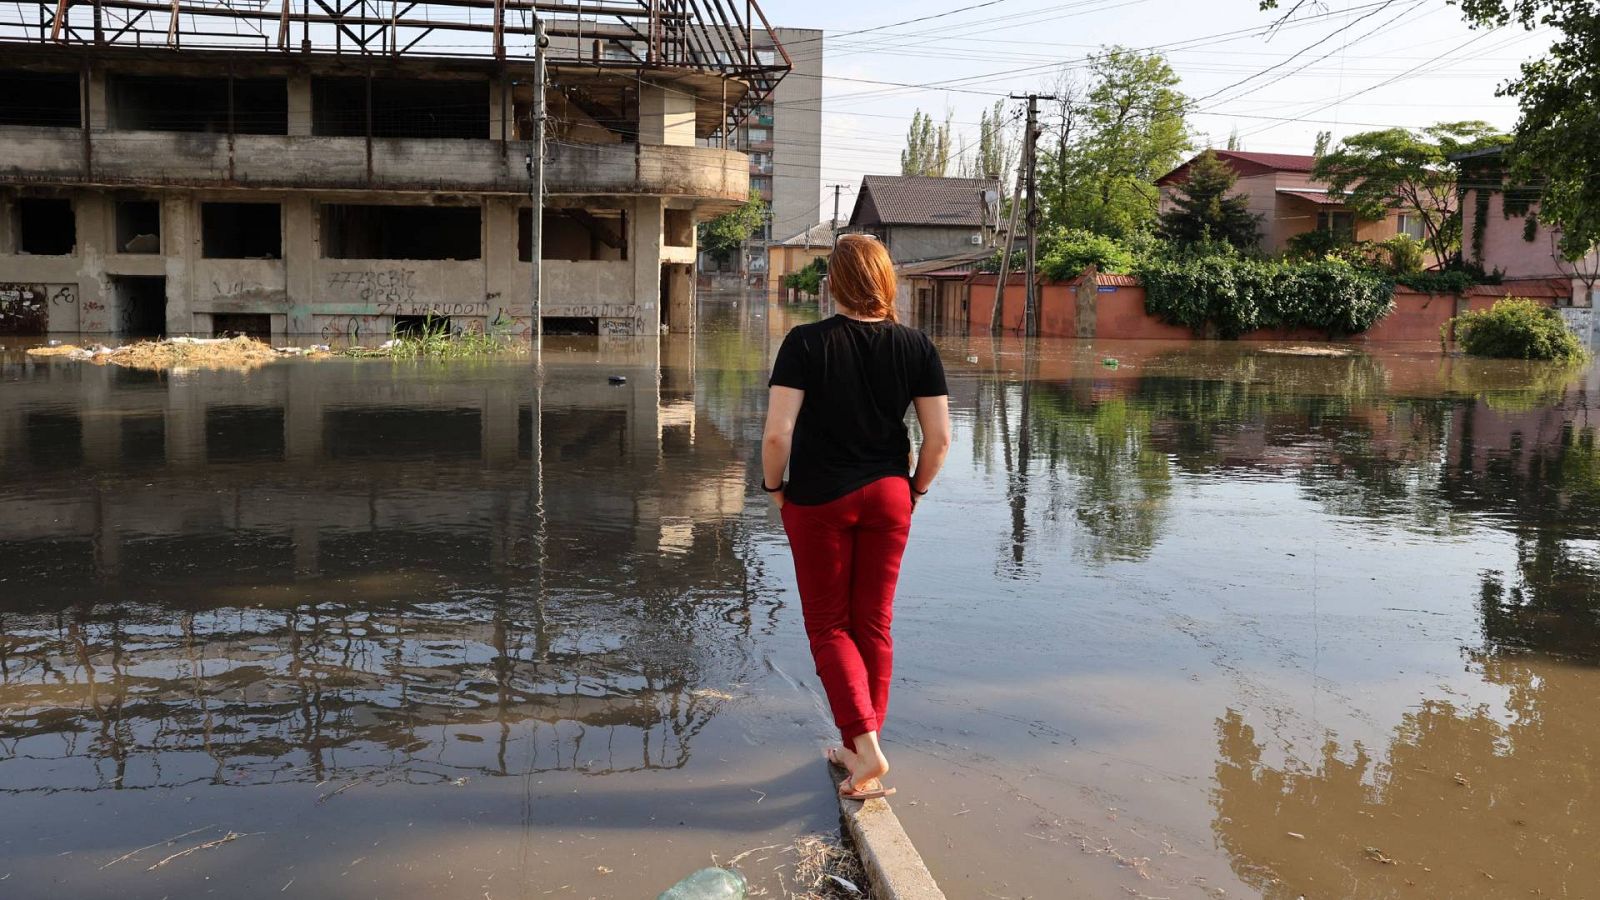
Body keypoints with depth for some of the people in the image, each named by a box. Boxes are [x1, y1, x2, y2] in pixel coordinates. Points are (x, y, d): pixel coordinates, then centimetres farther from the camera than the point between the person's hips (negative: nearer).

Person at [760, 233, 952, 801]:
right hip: (888, 497, 3)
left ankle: (867, 746, -3)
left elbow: (777, 434, -19)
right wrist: (916, 488, 11)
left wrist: (773, 485, -1)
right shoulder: (916, 346, -4)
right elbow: (939, 438, -5)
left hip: (817, 499, -3)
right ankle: (859, 752, 25)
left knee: (829, 626, 10)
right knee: (875, 624, 14)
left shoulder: (806, 343, -13)